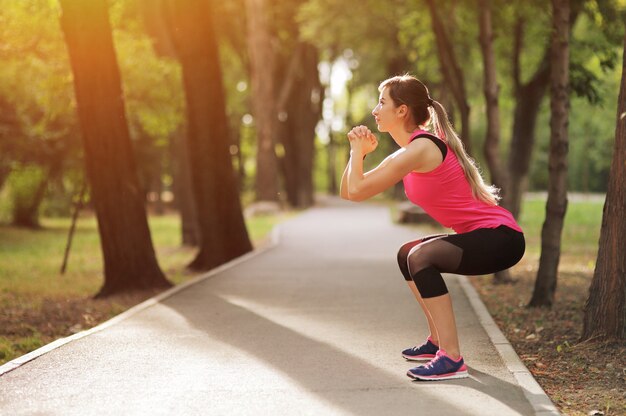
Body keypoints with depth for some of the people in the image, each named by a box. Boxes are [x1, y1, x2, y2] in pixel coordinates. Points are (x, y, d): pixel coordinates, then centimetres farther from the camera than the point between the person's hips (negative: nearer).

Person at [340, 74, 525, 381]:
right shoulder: (411, 151, 13)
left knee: (421, 257, -28)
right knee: (408, 255, 22)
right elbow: (348, 192, 15)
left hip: (500, 237, -10)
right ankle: (438, 341, 30)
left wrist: (357, 150, -2)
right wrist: (360, 152, 2)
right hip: (482, 236, 10)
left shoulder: (421, 148, -17)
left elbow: (357, 191, -19)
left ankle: (452, 359, -26)